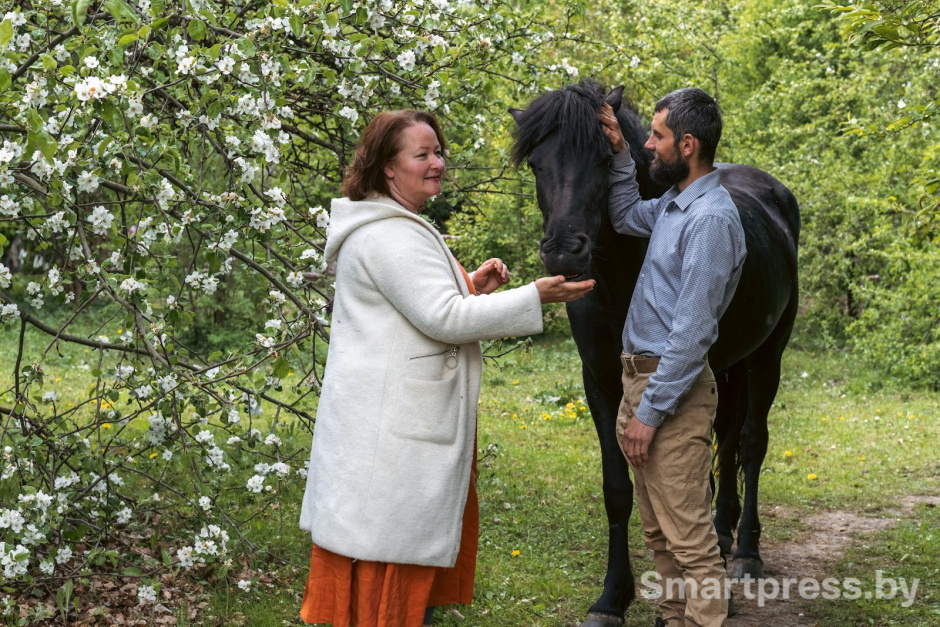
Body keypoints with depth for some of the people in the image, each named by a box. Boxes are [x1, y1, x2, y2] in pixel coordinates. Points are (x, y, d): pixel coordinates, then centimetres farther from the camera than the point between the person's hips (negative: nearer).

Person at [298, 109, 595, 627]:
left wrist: (471, 286, 9)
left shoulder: (400, 228, 18)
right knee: (395, 533, -5)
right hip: (392, 424, -11)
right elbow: (444, 319, -23)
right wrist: (535, 296, -20)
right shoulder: (390, 236, -19)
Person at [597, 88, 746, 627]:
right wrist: (620, 154, 18)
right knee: (658, 531, 18)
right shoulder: (675, 205, 10)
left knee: (689, 536, -6)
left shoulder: (711, 218, -19)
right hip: (640, 377, 10)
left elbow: (692, 331, -22)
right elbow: (627, 216, 34)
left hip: (673, 386, -10)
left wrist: (650, 411, -21)